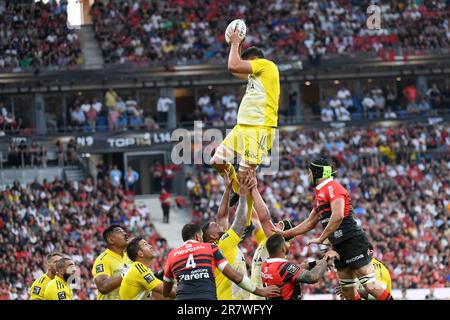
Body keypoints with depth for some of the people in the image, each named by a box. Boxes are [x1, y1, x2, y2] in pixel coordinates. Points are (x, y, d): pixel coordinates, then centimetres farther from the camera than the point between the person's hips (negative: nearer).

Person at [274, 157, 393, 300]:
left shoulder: (332, 187, -10)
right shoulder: (320, 194, 22)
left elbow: (338, 216, -24)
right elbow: (310, 223, 30)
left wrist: (321, 239, -19)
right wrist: (284, 234, 29)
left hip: (352, 240, -10)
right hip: (339, 245, 10)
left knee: (369, 284, -13)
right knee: (348, 291, 9)